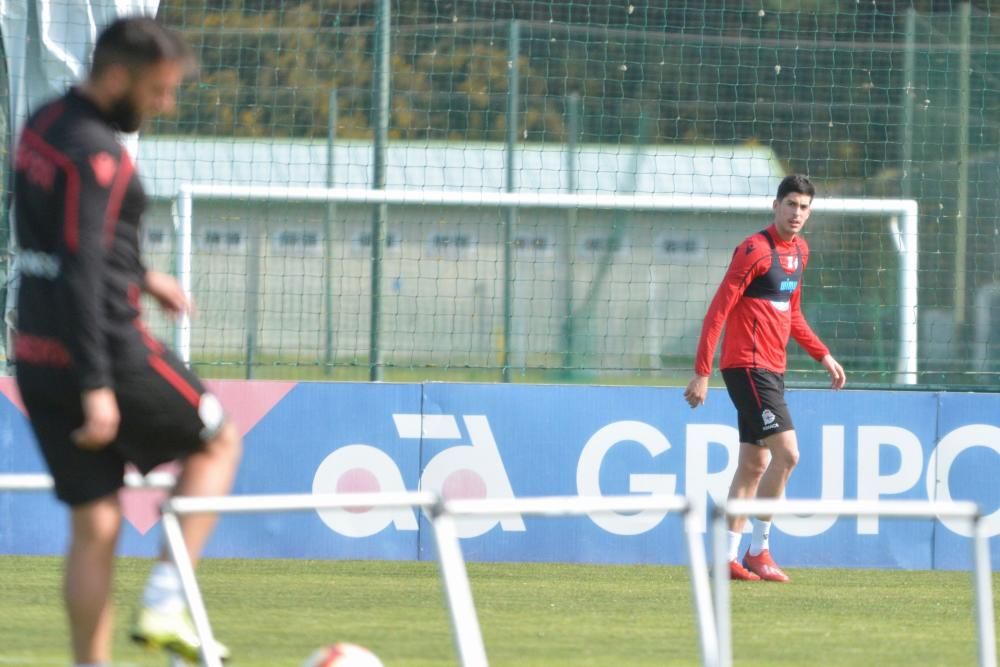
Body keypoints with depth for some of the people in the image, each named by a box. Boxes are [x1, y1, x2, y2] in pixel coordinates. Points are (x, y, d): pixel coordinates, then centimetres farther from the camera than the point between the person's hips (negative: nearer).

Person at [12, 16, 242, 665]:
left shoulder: (44, 125, 10)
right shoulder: (94, 153, -19)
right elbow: (80, 272, -25)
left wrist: (140, 277, 27)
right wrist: (97, 387, -26)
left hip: (39, 361, 8)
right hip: (106, 354, -8)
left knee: (95, 526, 11)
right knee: (217, 442, 14)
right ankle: (165, 602, 4)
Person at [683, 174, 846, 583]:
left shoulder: (799, 251, 13)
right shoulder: (756, 250, -14)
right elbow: (718, 310, -16)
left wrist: (823, 356, 19)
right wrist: (702, 372, -19)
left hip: (770, 370, 9)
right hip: (748, 365, -9)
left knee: (754, 464, 10)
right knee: (786, 452, -15)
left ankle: (728, 558, 14)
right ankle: (758, 550, -7)